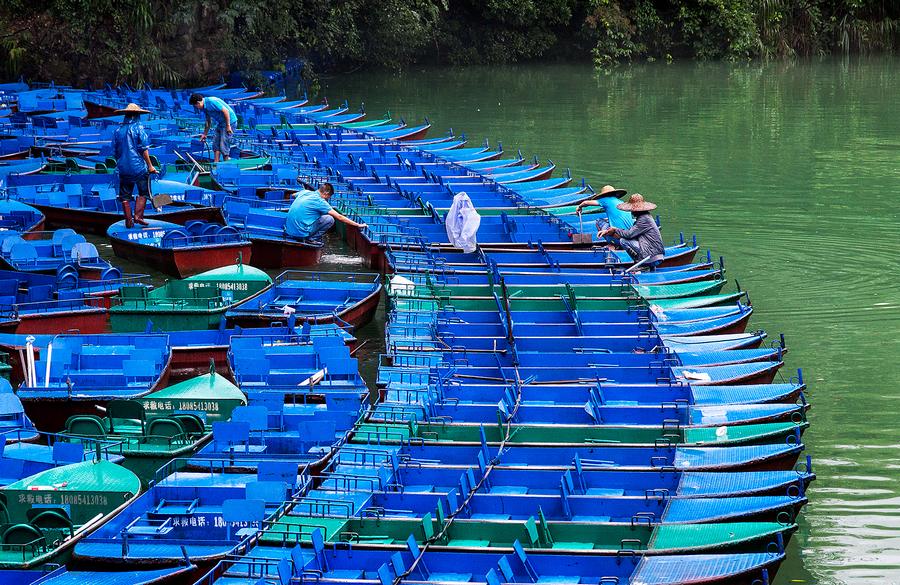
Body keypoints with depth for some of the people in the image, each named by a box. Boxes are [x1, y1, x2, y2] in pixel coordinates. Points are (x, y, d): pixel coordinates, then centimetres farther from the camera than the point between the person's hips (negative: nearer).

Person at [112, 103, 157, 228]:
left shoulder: (118, 130, 7)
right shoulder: (139, 128, -7)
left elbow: (115, 152, 12)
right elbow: (144, 149, -12)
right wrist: (150, 166, -7)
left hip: (123, 167, 4)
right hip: (139, 166, -4)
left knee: (125, 196, 10)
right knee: (143, 192, 10)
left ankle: (129, 221, 9)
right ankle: (138, 215, -3)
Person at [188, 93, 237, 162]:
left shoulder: (211, 102, -22)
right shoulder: (205, 107, 8)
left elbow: (226, 111, -24)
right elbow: (208, 121, 22)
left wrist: (228, 126, -22)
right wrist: (204, 134, 26)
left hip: (230, 122, -10)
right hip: (221, 123, 10)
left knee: (223, 145, -9)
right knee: (216, 144, 7)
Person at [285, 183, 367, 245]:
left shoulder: (305, 192, 8)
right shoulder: (320, 201, -11)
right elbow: (339, 217, -10)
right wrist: (358, 225, -4)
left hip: (289, 230, 8)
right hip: (301, 232, -8)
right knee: (330, 219, -6)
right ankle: (312, 238, -3)